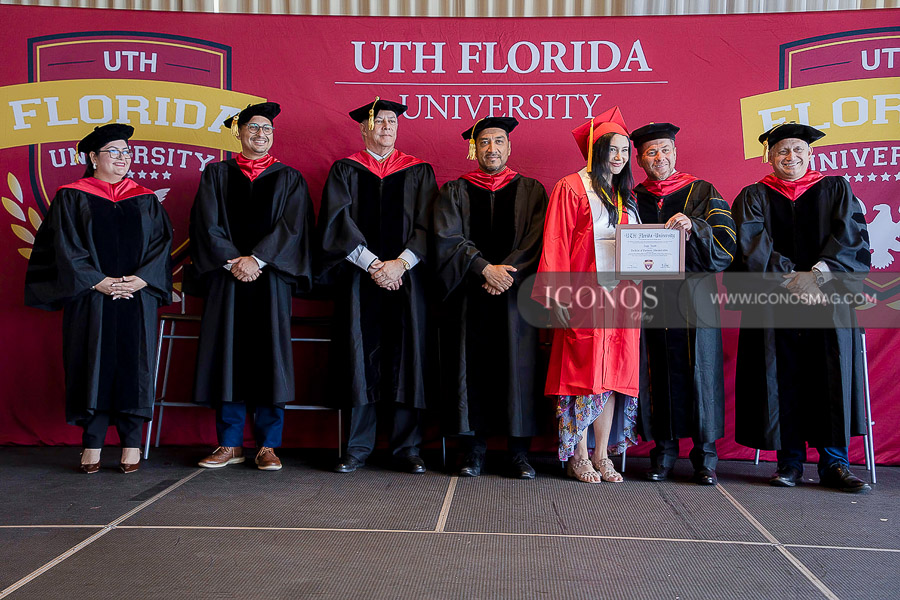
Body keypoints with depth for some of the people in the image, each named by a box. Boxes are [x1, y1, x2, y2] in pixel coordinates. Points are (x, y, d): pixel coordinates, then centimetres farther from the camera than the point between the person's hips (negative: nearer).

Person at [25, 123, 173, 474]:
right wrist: (98, 281, -13)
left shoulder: (146, 200, 13)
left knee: (134, 366, 1)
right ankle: (92, 444, 8)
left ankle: (131, 444, 8)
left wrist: (140, 280, -10)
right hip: (90, 298, -2)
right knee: (93, 366, -1)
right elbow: (65, 247, -2)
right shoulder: (71, 198, 6)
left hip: (138, 300, 2)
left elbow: (161, 245, 5)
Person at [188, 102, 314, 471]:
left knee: (269, 357, -3)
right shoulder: (216, 175, 13)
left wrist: (256, 259, -13)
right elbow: (207, 225, 3)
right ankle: (230, 444, 9)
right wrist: (233, 261, -11)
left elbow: (293, 227, -2)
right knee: (228, 356, 0)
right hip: (225, 278, 1)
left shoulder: (289, 179, 11)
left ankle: (267, 446, 4)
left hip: (270, 278, -1)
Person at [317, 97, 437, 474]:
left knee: (405, 357, -1)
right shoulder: (345, 171, 10)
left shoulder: (418, 172, 12)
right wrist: (372, 264, -12)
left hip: (406, 277, 1)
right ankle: (358, 447, 8)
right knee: (361, 358, -1)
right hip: (359, 279, 0)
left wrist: (400, 263, -12)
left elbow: (427, 226, 3)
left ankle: (406, 448, 6)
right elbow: (336, 223, -2)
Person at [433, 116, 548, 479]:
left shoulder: (531, 191, 12)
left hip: (515, 296, 0)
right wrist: (486, 268, -14)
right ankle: (473, 447, 8)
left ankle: (519, 451, 7)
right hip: (468, 297, 0)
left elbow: (536, 241, 1)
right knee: (471, 367, -1)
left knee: (517, 367, -1)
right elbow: (448, 239, -2)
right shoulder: (454, 191, 11)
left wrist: (506, 273, -13)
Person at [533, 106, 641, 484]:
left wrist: (638, 295, 8)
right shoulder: (571, 188, -1)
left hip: (620, 299, 6)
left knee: (613, 376, 6)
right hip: (583, 298, -6)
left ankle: (602, 456, 15)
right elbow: (556, 244, -7)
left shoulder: (624, 196, 18)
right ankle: (578, 457, 9)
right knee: (582, 375, -3)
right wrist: (558, 296, -15)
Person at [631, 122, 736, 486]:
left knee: (699, 370, -2)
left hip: (694, 296, -1)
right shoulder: (631, 199, 14)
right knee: (657, 370, -2)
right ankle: (664, 449, 9)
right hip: (648, 296, 1)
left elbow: (725, 245, -1)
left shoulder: (702, 193, 9)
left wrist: (692, 227, -18)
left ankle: (705, 454, 8)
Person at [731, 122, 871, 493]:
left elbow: (851, 236, 1)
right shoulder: (753, 197, 12)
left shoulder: (835, 190, 15)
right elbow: (752, 243, -3)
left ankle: (834, 462, 3)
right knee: (783, 378, -3)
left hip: (829, 299, 1)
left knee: (831, 375, -5)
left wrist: (818, 274, -15)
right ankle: (789, 462, 3)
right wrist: (791, 277, -15)